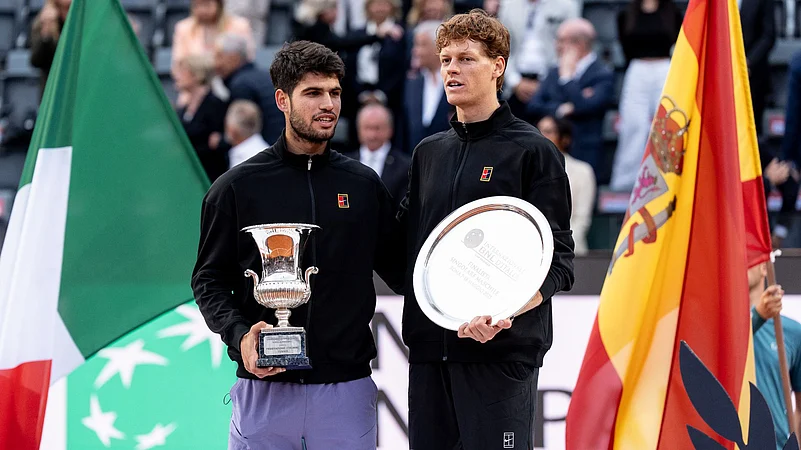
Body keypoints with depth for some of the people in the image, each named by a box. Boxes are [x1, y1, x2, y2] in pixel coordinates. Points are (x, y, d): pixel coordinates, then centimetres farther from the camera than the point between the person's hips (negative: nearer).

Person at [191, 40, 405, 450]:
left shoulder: (363, 185, 9)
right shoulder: (237, 188, 4)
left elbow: (398, 271, 12)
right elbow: (209, 280, 5)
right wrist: (239, 335, -13)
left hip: (346, 393, 1)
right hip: (263, 391, -1)